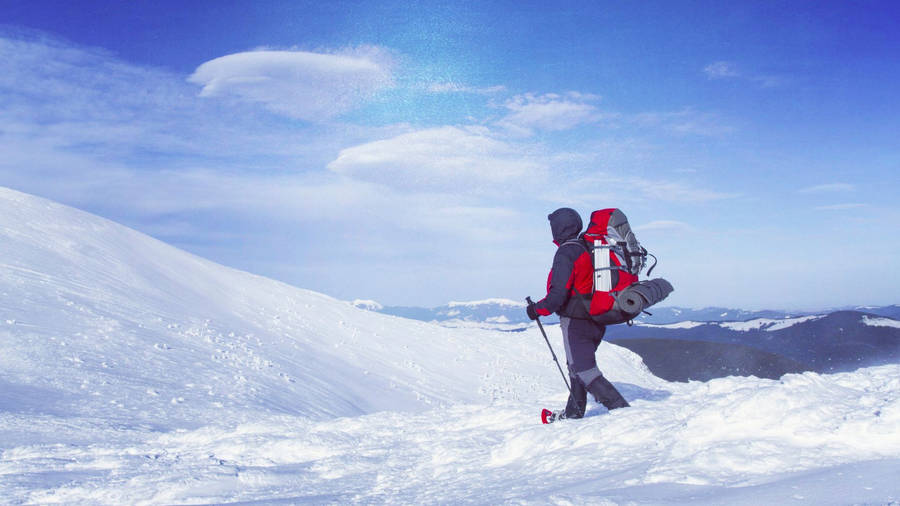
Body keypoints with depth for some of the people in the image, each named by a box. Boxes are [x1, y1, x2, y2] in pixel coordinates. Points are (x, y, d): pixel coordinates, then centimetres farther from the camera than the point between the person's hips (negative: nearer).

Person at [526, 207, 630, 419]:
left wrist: (536, 309, -7)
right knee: (577, 364, 20)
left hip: (575, 320, -9)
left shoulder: (566, 253, -16)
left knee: (584, 370, -6)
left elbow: (558, 295, -20)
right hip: (598, 321, 9)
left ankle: (621, 408, -14)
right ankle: (574, 412, 29)